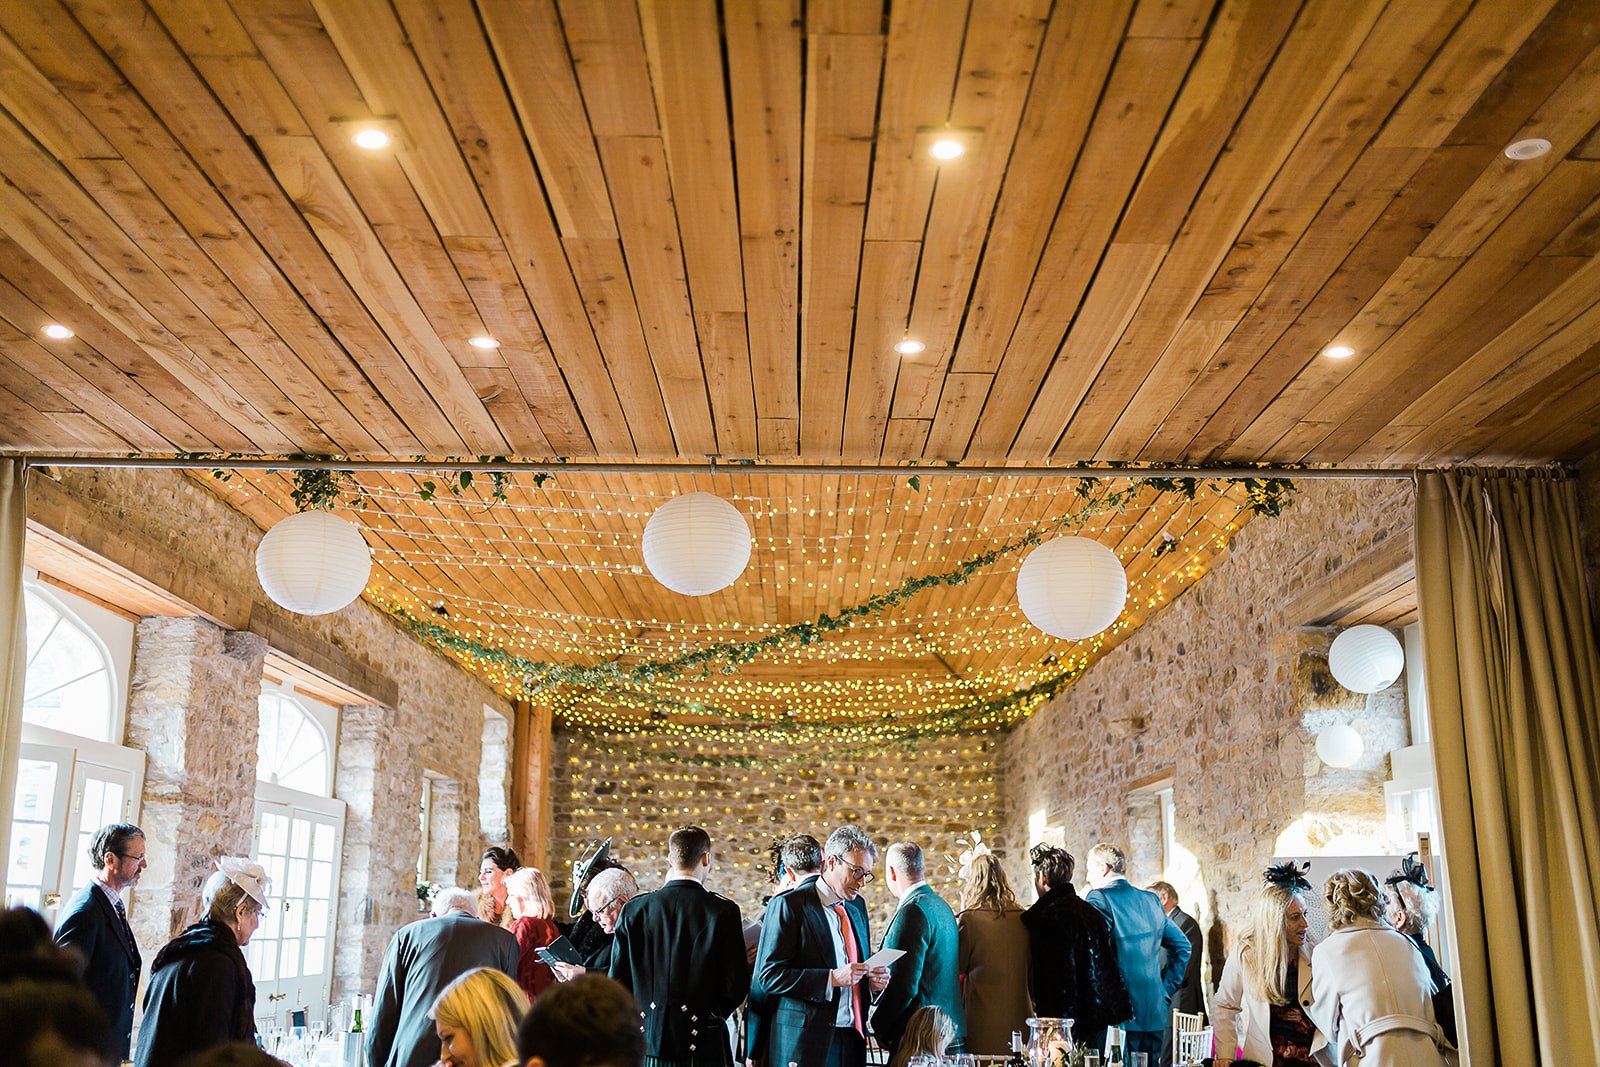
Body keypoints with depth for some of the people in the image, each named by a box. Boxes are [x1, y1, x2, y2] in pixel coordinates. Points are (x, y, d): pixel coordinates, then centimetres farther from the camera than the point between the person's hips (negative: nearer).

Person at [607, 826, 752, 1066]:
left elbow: (618, 979, 2)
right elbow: (736, 985, -7)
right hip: (703, 1046, -3)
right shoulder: (723, 911, -7)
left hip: (646, 1039, 3)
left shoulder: (634, 909, 0)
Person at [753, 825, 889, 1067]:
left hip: (851, 1044, 6)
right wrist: (832, 978, -21)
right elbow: (769, 974, -14)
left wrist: (874, 981, 1)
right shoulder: (789, 904, -6)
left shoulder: (857, 913, 17)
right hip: (805, 1043, -6)